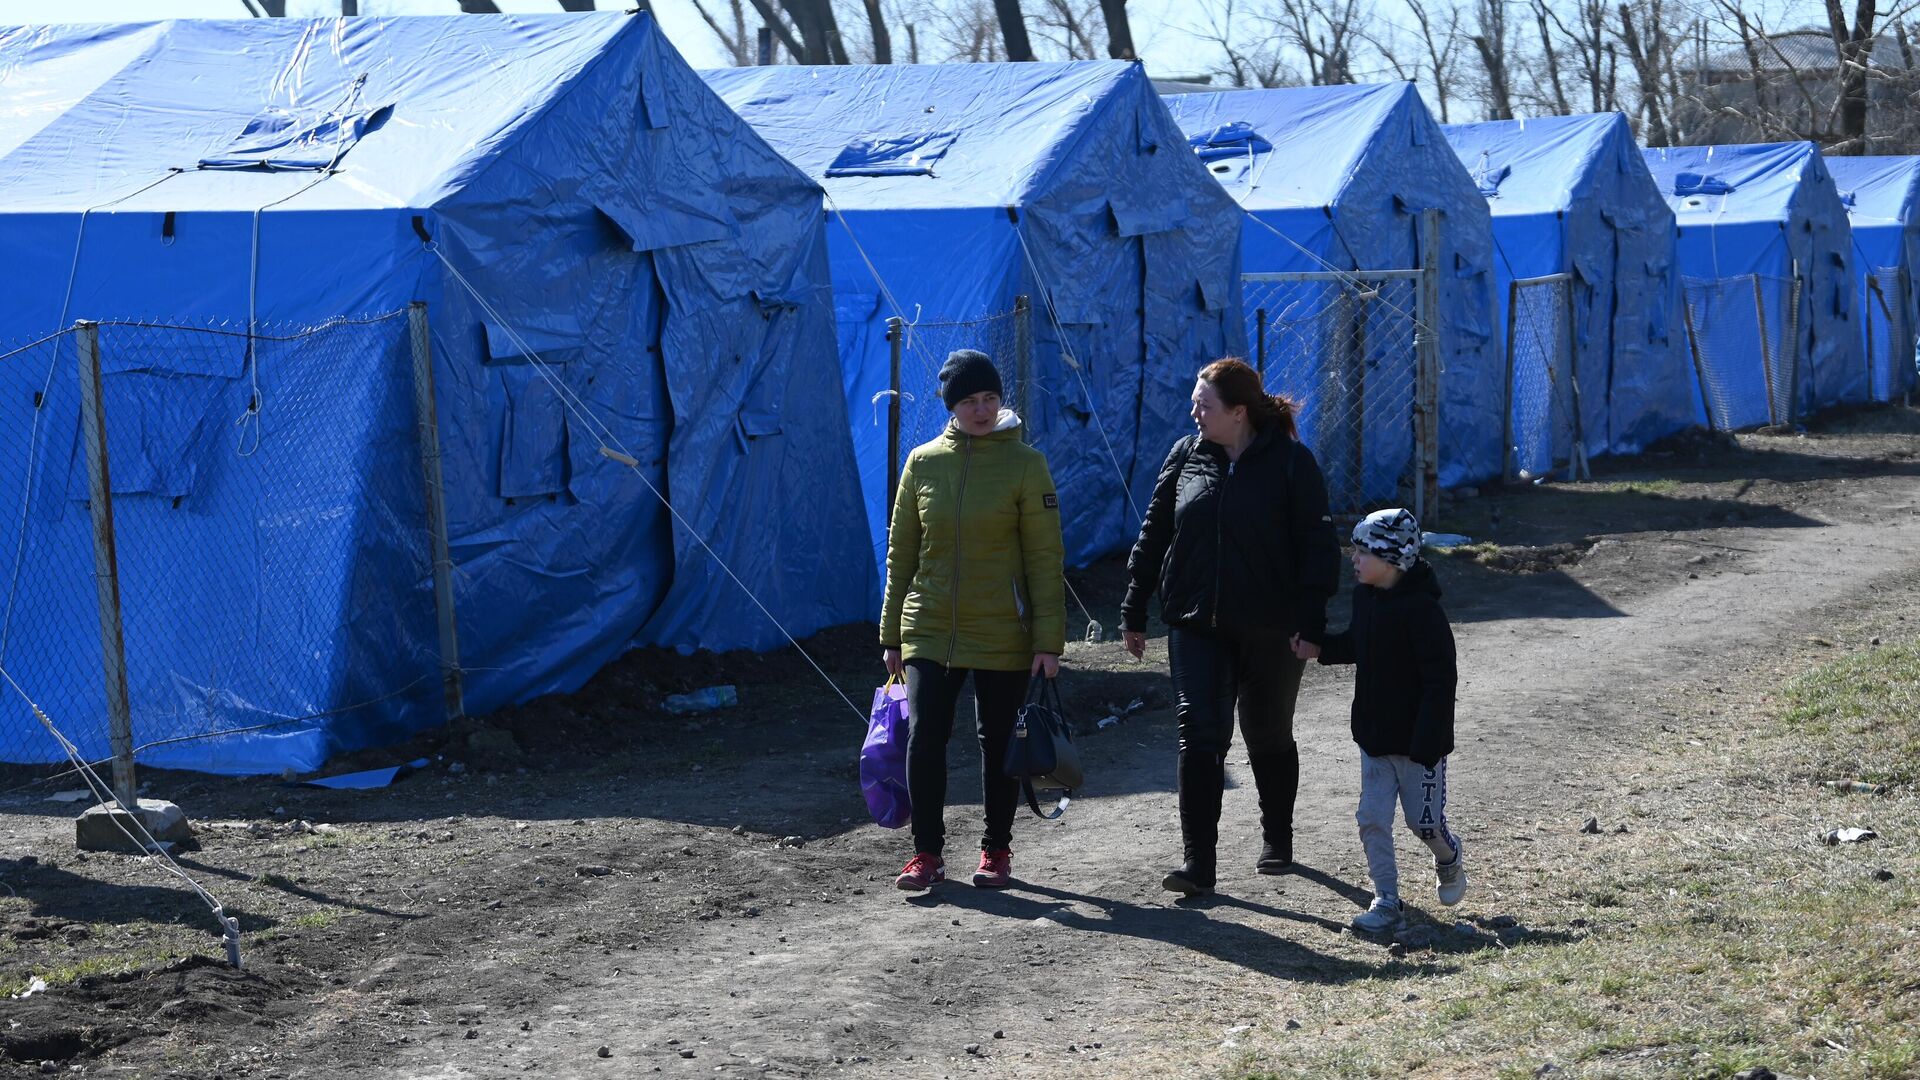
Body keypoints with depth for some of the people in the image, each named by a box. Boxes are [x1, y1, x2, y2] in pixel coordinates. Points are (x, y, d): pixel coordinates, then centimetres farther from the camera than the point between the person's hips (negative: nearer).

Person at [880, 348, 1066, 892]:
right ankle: (927, 853, 7)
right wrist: (892, 635, 8)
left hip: (1002, 636, -2)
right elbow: (901, 553, 10)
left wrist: (1048, 640, -10)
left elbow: (1045, 558, -5)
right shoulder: (923, 462, 4)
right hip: (930, 632, 2)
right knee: (923, 738, -5)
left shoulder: (1025, 463, -4)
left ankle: (996, 851, 23)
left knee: (999, 743, 8)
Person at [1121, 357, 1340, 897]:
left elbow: (1318, 545, -7)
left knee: (1269, 739, 13)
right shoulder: (1186, 456, 4)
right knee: (1200, 736, -9)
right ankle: (1197, 863, -9)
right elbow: (1153, 536, 10)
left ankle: (1277, 842, 34)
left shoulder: (1291, 462, -7)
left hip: (1269, 630, -2)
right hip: (1197, 627, 2)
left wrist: (1310, 623, -13)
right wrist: (1134, 612, 9)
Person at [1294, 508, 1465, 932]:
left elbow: (1440, 679, -21)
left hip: (1417, 739, -7)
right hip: (1374, 735, 7)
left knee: (1423, 821, 5)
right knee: (1372, 819, 2)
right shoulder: (1365, 596, 3)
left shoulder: (1421, 609, -22)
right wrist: (1321, 649, 7)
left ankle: (1449, 859, 37)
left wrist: (1427, 742, -22)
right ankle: (1386, 900, 12)